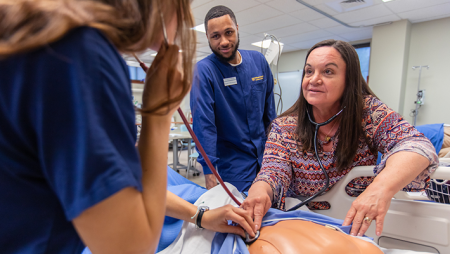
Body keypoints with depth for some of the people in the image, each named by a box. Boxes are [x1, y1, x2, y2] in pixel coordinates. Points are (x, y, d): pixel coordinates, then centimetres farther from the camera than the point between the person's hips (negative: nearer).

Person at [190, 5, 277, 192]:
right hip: (233, 163, -5)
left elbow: (269, 108, 9)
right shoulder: (203, 70, -15)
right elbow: (203, 122, -20)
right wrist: (209, 171, -24)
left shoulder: (258, 61, 0)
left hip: (266, 154, 5)